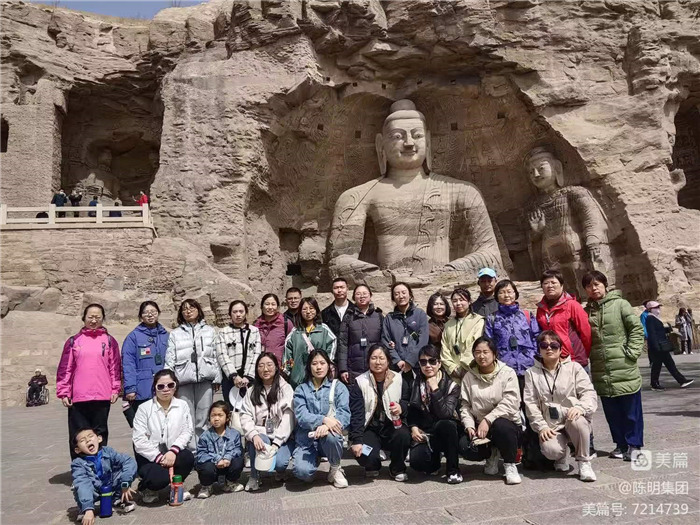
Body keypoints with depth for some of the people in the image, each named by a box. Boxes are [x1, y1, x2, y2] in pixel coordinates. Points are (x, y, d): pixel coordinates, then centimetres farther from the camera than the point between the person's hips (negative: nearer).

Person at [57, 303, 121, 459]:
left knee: (100, 434, 9)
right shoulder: (74, 341, 6)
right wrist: (63, 392, 0)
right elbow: (65, 368, 5)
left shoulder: (110, 341, 7)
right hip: (78, 398, 0)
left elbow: (115, 367, 6)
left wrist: (115, 389, 1)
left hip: (102, 397, 0)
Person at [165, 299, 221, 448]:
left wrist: (217, 378, 4)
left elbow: (216, 356, 9)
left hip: (205, 378, 0)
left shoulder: (209, 331, 13)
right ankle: (191, 450, 6)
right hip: (184, 380, 0)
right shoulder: (175, 334, 13)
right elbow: (170, 359, 7)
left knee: (203, 417, 1)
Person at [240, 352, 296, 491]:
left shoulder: (286, 389, -2)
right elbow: (245, 417, -5)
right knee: (261, 440, -33)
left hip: (282, 438, -1)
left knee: (279, 462, -28)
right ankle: (254, 476, -6)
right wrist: (254, 435, -25)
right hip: (260, 435, 2)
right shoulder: (251, 392, 7)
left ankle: (280, 470, 11)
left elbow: (287, 419, -11)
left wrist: (276, 443, -21)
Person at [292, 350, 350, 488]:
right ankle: (315, 459, 12)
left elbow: (344, 414, -9)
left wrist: (326, 426, -29)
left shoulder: (338, 387, 4)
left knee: (330, 435, -36)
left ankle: (335, 470, -4)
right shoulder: (301, 390, 6)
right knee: (302, 471, -27)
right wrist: (324, 419, -28)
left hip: (330, 440, -1)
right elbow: (301, 416, -9)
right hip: (307, 440, 1)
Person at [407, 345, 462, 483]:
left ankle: (453, 470, -16)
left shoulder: (451, 385, -8)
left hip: (445, 432, -1)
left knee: (446, 424, -37)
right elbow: (411, 410, 10)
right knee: (416, 461, -27)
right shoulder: (416, 383, 1)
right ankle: (434, 457, 11)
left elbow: (445, 414, -22)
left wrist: (435, 389, -26)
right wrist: (413, 427, -8)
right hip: (424, 433, 2)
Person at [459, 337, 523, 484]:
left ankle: (510, 465, -8)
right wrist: (469, 426, -15)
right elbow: (465, 405, 2)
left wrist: (487, 420, -25)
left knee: (500, 425, -37)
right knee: (465, 447, -25)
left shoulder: (507, 373, -5)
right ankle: (492, 454, 11)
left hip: (507, 423, -3)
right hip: (479, 427, 3)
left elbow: (510, 403, -17)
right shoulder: (469, 376, 6)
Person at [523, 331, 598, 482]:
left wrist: (580, 407, -24)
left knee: (577, 421, -36)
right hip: (550, 425, 1)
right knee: (551, 450, -29)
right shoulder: (532, 373, 9)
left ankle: (584, 463, -10)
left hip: (573, 418, 0)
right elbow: (530, 403, 2)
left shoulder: (574, 367, 6)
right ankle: (563, 454, 12)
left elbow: (589, 393, -3)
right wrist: (541, 426, -9)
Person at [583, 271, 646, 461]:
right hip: (601, 372, 4)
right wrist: (587, 358, 2)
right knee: (612, 411, 11)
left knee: (631, 409, 5)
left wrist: (631, 352, -12)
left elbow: (637, 329, -6)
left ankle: (633, 445, 18)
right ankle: (621, 444, 24)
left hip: (624, 369, -3)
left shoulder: (620, 304, -3)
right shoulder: (587, 311, 8)